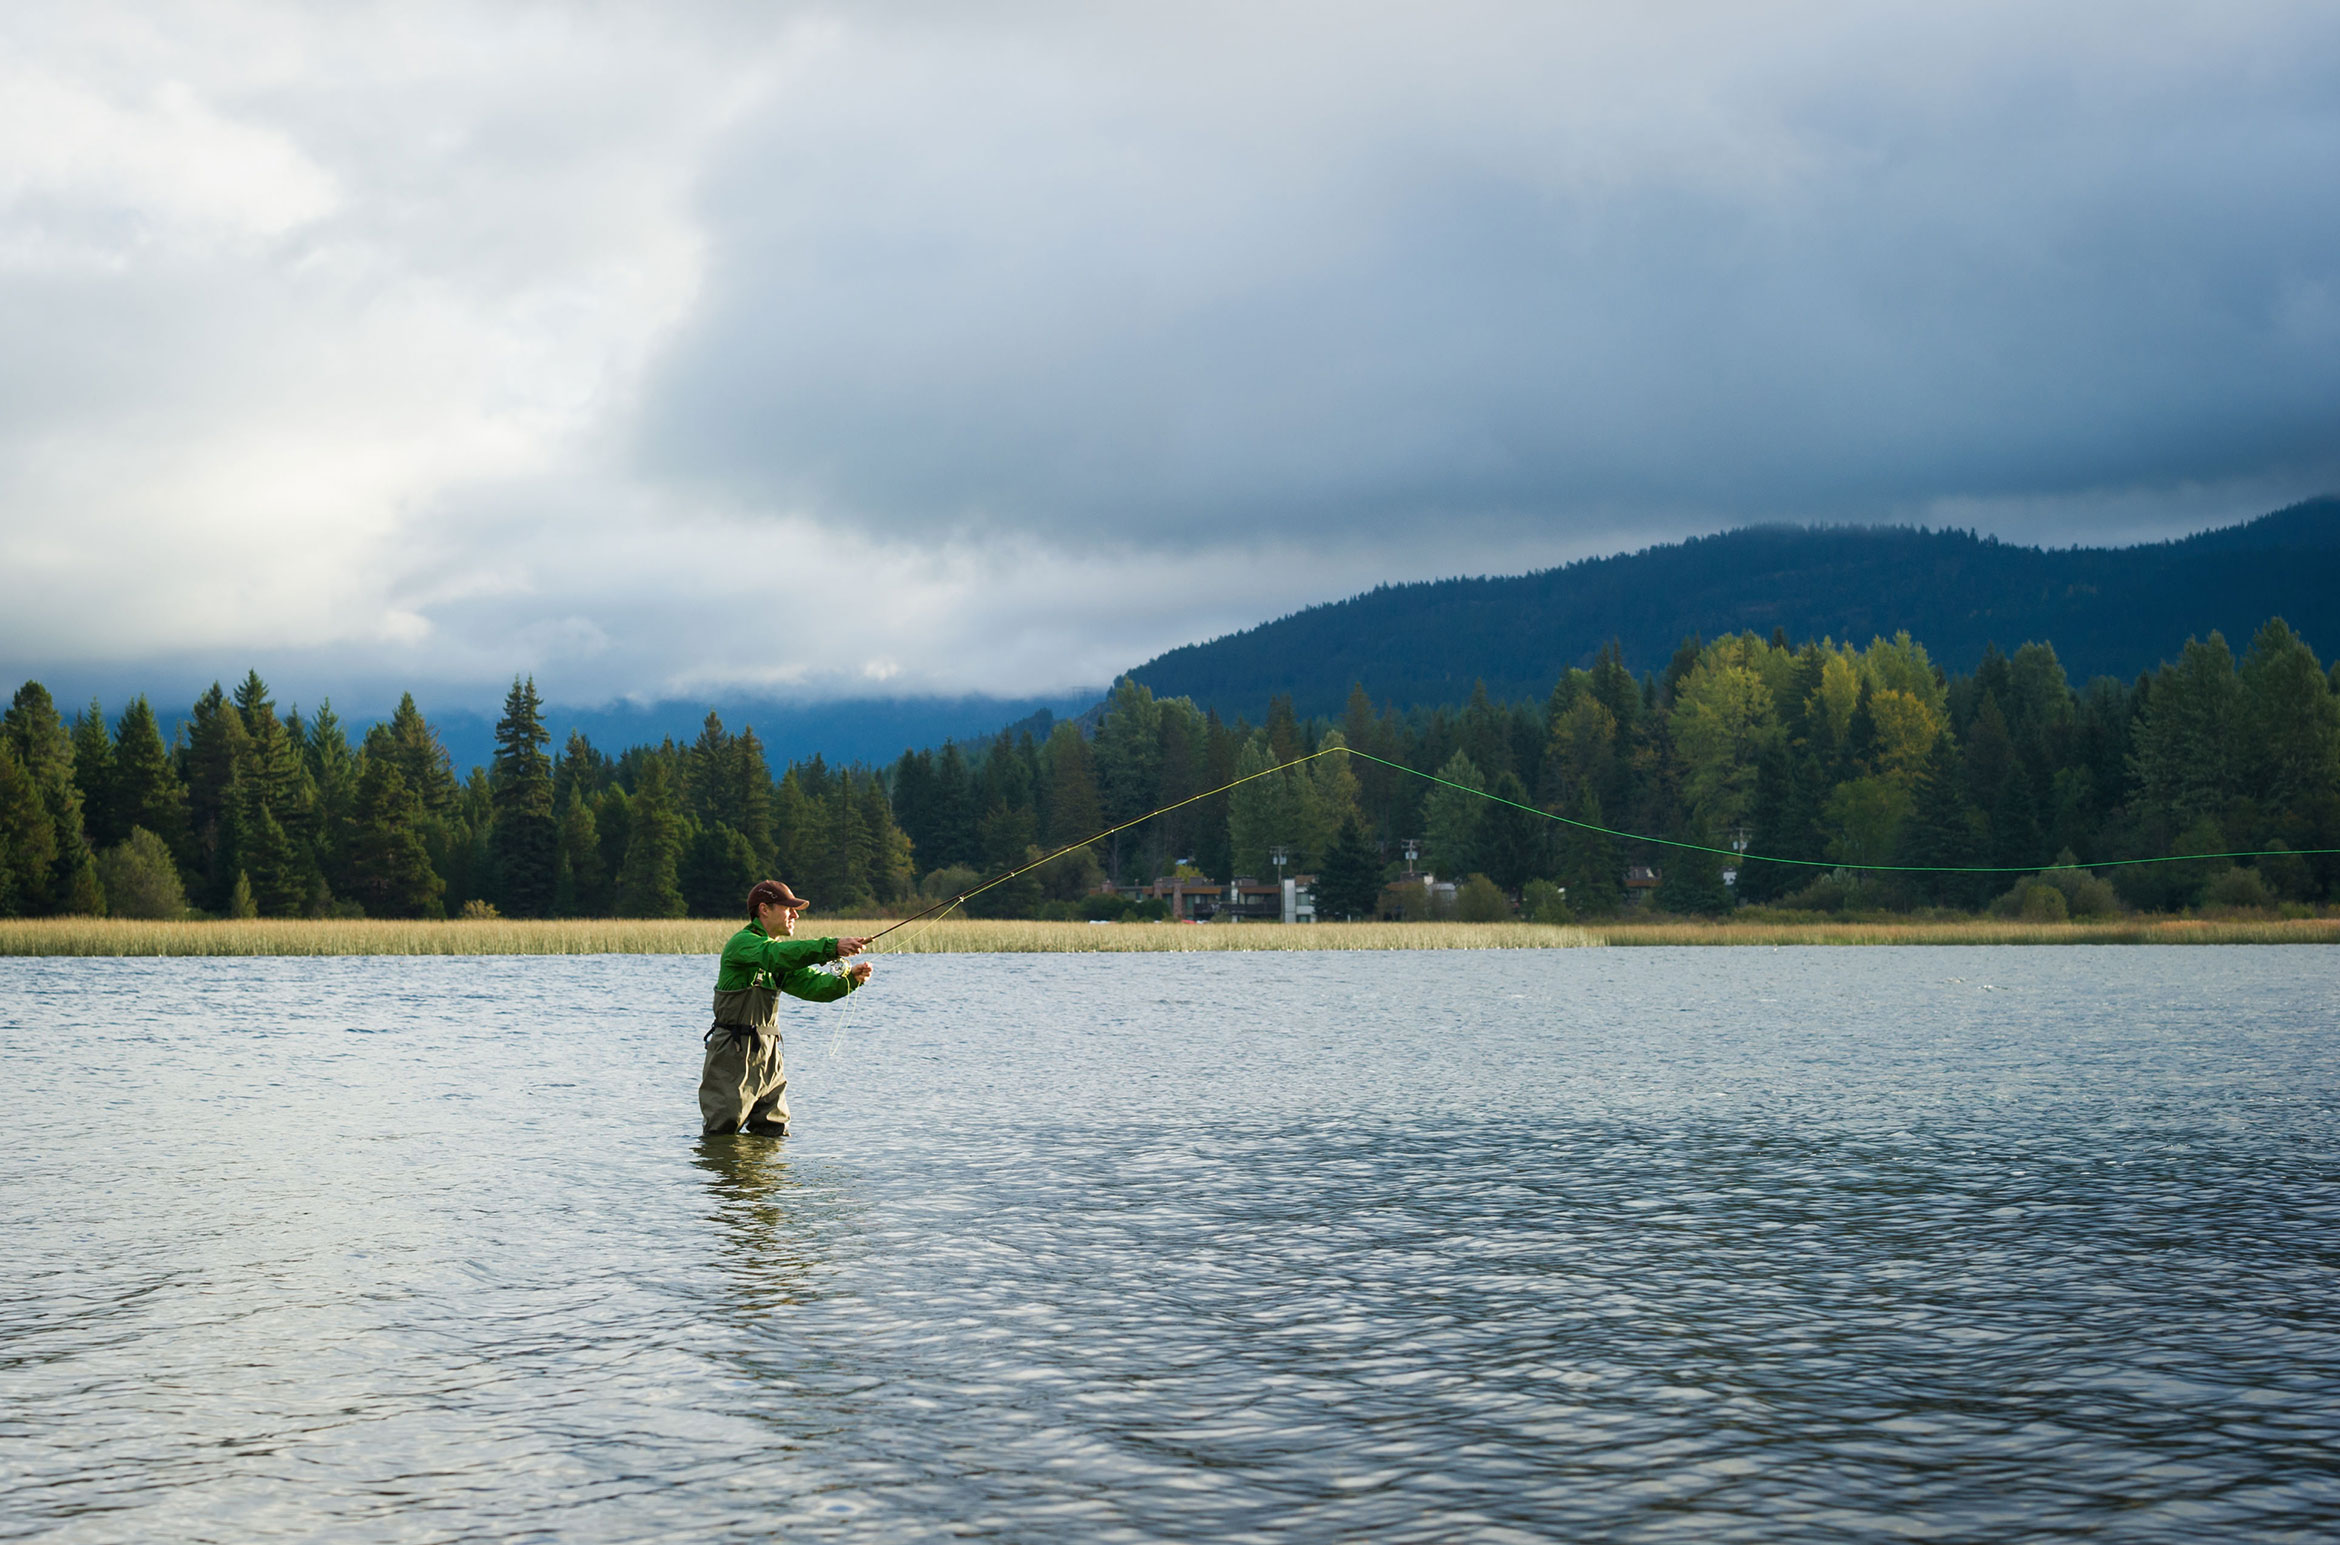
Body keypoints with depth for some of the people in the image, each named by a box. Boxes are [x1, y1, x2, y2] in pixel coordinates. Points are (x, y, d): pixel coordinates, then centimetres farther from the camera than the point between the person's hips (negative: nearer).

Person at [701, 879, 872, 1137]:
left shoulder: (781, 956, 18)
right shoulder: (742, 943, -10)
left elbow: (813, 984, 6)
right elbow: (779, 954, -31)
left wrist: (850, 978, -14)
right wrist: (831, 947, -39)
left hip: (768, 1057, 8)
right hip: (733, 1057, -8)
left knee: (774, 1135, 8)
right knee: (721, 1138, -5)